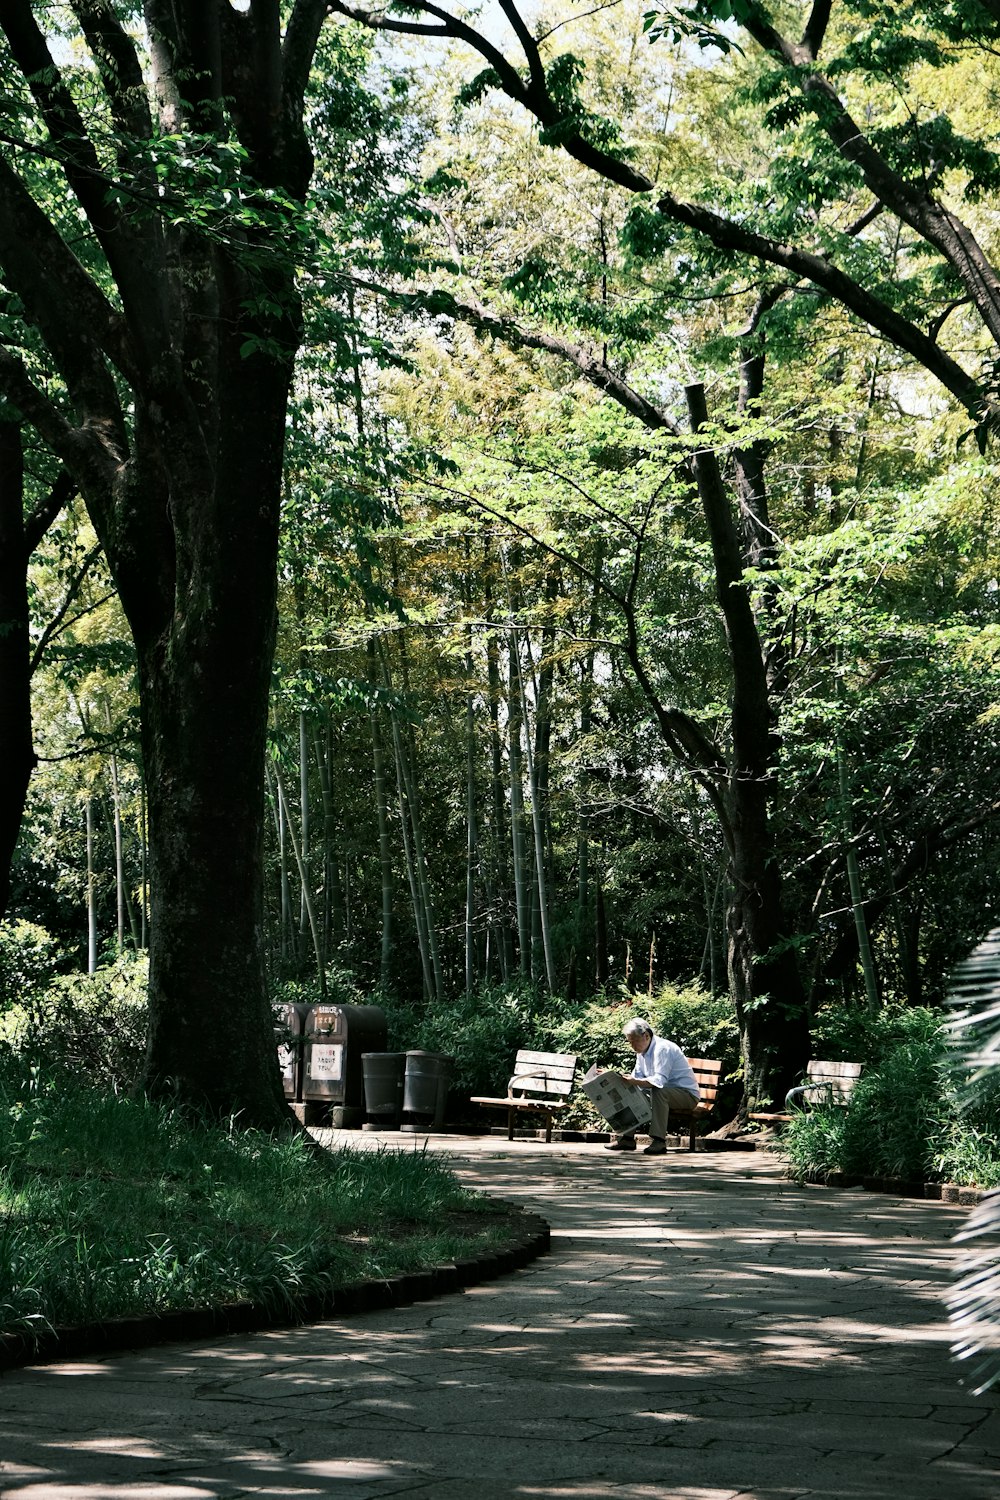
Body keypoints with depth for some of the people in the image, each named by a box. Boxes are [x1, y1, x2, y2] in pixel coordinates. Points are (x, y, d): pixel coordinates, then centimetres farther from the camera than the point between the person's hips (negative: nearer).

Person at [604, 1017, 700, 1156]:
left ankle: (658, 1140, -37)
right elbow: (636, 1077, 7)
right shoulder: (642, 1051, 8)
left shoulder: (662, 1049, -23)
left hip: (687, 1094, -9)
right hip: (664, 1092, 9)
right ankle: (627, 1138, 1)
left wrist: (635, 1081, -48)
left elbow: (659, 1080, -35)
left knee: (658, 1091, -36)